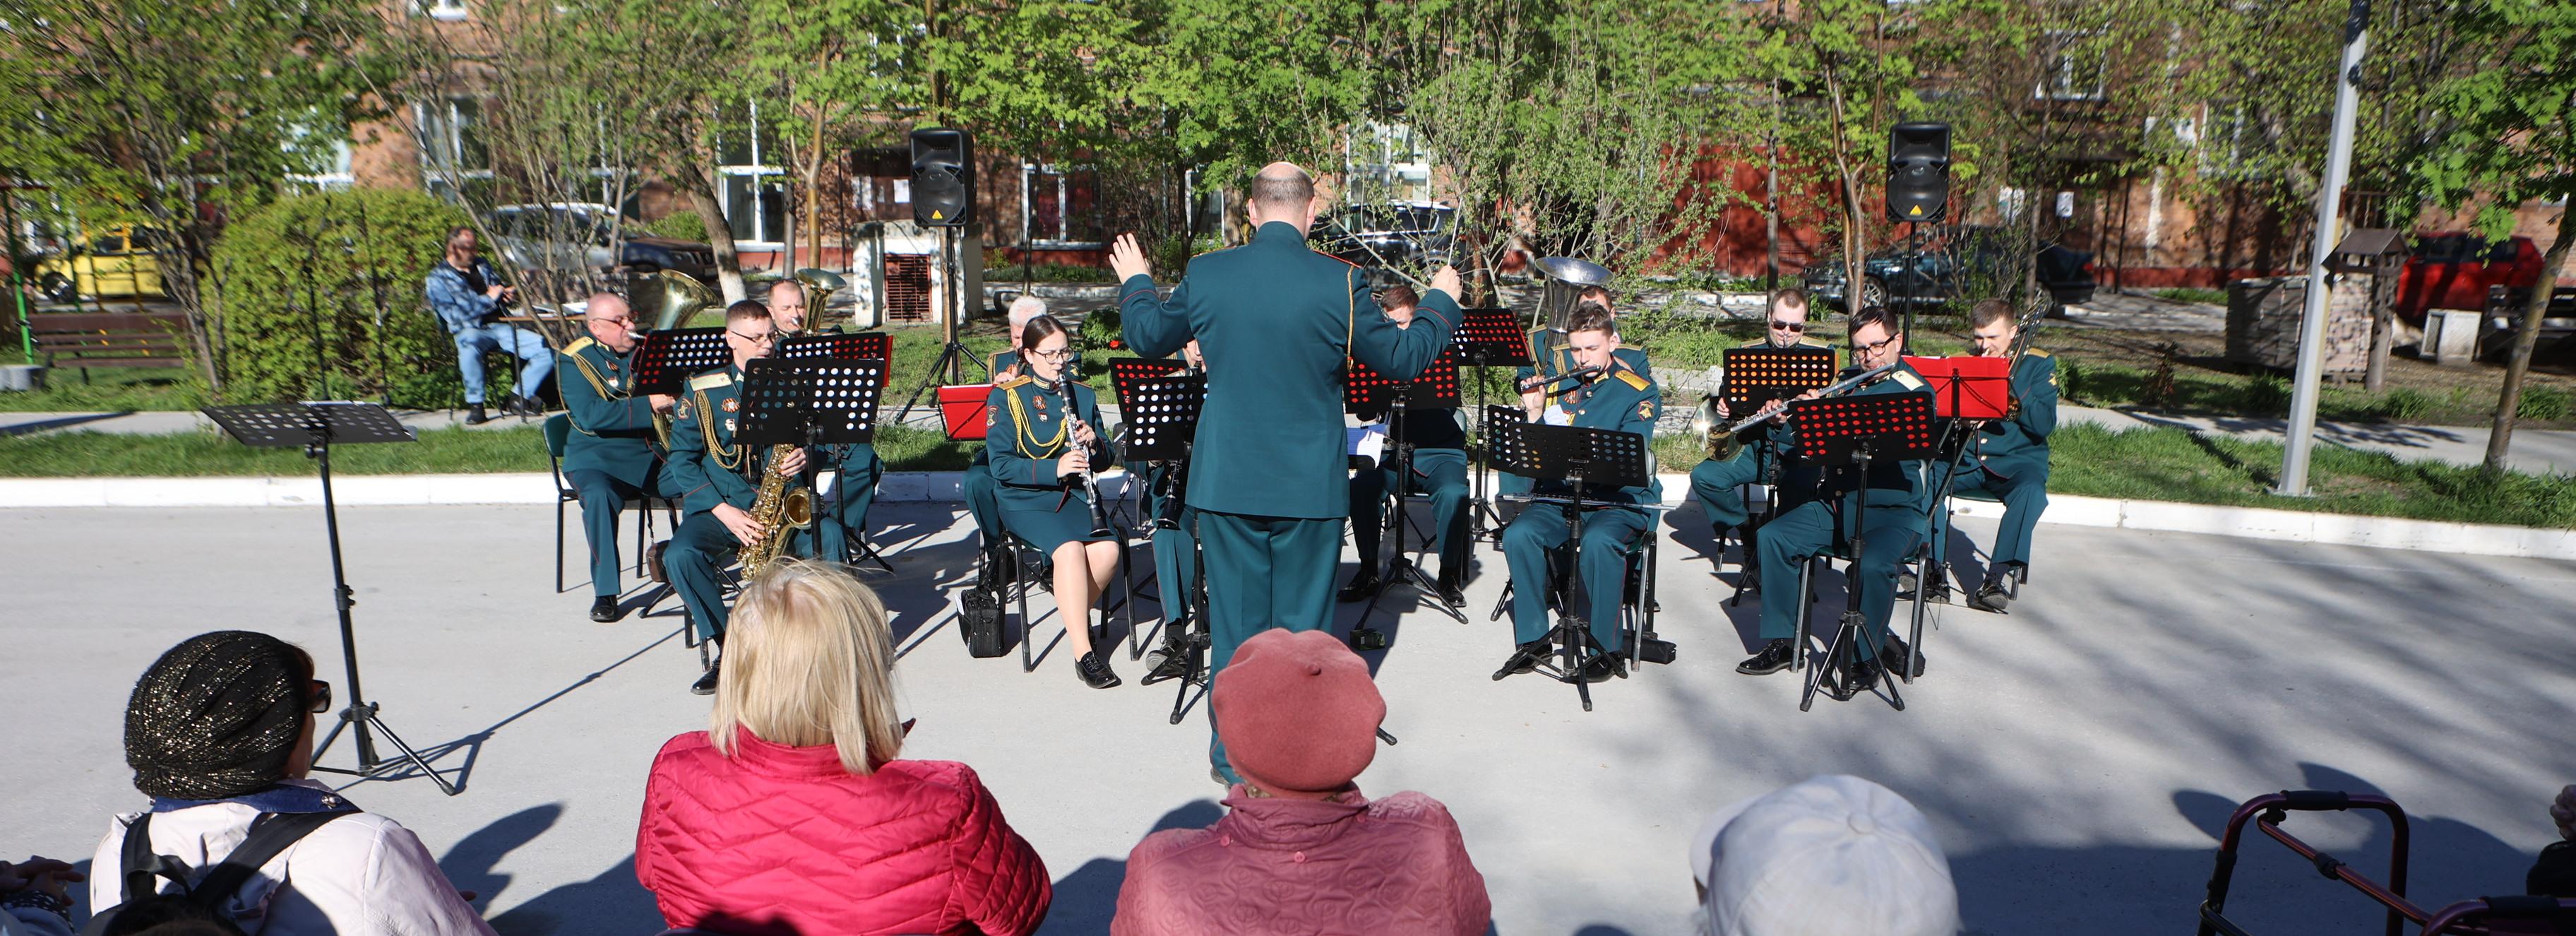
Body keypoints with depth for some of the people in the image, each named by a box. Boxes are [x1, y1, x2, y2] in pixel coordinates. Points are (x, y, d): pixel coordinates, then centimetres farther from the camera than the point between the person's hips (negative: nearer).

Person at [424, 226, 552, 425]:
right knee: (469, 343, -43)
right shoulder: (438, 278, 3)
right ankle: (475, 405, -28)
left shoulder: (482, 265, 20)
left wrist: (509, 294, 5)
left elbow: (499, 291, 31)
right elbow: (455, 315, -8)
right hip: (471, 330, -5)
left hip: (500, 326, 5)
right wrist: (489, 298, -10)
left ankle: (517, 398, -7)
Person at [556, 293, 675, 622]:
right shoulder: (575, 360, -1)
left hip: (653, 456, 4)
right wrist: (648, 405, -22)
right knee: (598, 495, -36)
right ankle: (605, 592, -25)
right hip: (599, 458, -4)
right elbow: (590, 416, -16)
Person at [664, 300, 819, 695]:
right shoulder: (703, 390, 4)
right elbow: (682, 459, 0)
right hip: (718, 506, 0)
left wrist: (806, 458, -12)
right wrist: (724, 510, -13)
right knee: (680, 555, -30)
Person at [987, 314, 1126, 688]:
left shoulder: (1083, 396, 13)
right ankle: (1083, 651, -28)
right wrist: (1054, 468, -23)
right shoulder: (1006, 398, 0)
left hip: (1074, 493, 4)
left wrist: (1094, 443, -11)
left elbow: (1104, 458, 13)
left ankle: (1074, 612, 2)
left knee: (1107, 548, -27)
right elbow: (1001, 465, -10)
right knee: (1069, 548, -33)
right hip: (1025, 498, -4)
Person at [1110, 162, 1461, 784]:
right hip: (1310, 486, -2)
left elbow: (1148, 339, 13)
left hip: (1226, 480, 2)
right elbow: (1403, 359, 0)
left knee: (1234, 622, 12)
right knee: (1303, 625, 10)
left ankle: (1234, 758, 24)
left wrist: (1135, 283, 33)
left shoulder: (1205, 275, -4)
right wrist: (1440, 301, 19)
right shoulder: (1340, 282, -11)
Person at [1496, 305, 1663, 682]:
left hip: (1619, 499, -3)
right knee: (1518, 535, -26)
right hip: (1559, 494, 4)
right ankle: (1532, 638, -11)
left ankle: (1607, 647, -18)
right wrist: (1534, 414, -6)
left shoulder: (1640, 392, 1)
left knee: (1599, 541, -36)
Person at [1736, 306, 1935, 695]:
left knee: (1872, 563, -33)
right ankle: (1781, 642, -1)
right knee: (1772, 538, -12)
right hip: (1838, 504, 6)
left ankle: (1866, 659, -10)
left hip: (1896, 511, -6)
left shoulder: (1916, 391, -5)